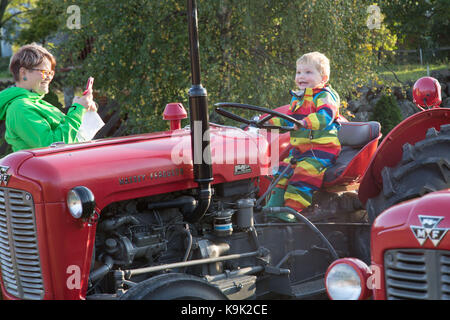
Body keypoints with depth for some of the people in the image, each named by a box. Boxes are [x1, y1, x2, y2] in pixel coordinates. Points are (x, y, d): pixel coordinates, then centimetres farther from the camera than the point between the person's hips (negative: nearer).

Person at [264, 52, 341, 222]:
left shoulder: (325, 96, -7)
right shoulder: (297, 99, 21)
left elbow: (325, 116, -27)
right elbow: (288, 120, 31)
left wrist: (306, 122, -42)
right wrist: (270, 122, 16)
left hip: (321, 148, -9)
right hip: (298, 149, 9)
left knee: (303, 174, -25)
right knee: (283, 170, -6)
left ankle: (291, 209, -27)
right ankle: (274, 205, -8)